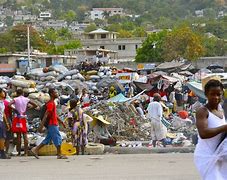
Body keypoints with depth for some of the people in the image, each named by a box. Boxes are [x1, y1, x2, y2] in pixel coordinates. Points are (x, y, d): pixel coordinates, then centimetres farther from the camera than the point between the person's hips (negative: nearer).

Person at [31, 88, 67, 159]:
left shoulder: (52, 103, 16)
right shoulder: (50, 104, -16)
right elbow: (46, 115, -21)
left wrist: (61, 122, 26)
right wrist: (41, 126, -25)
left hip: (52, 125, 10)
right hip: (52, 125, -10)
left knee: (47, 139, 11)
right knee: (58, 139, -3)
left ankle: (35, 150, 11)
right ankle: (59, 154, 4)